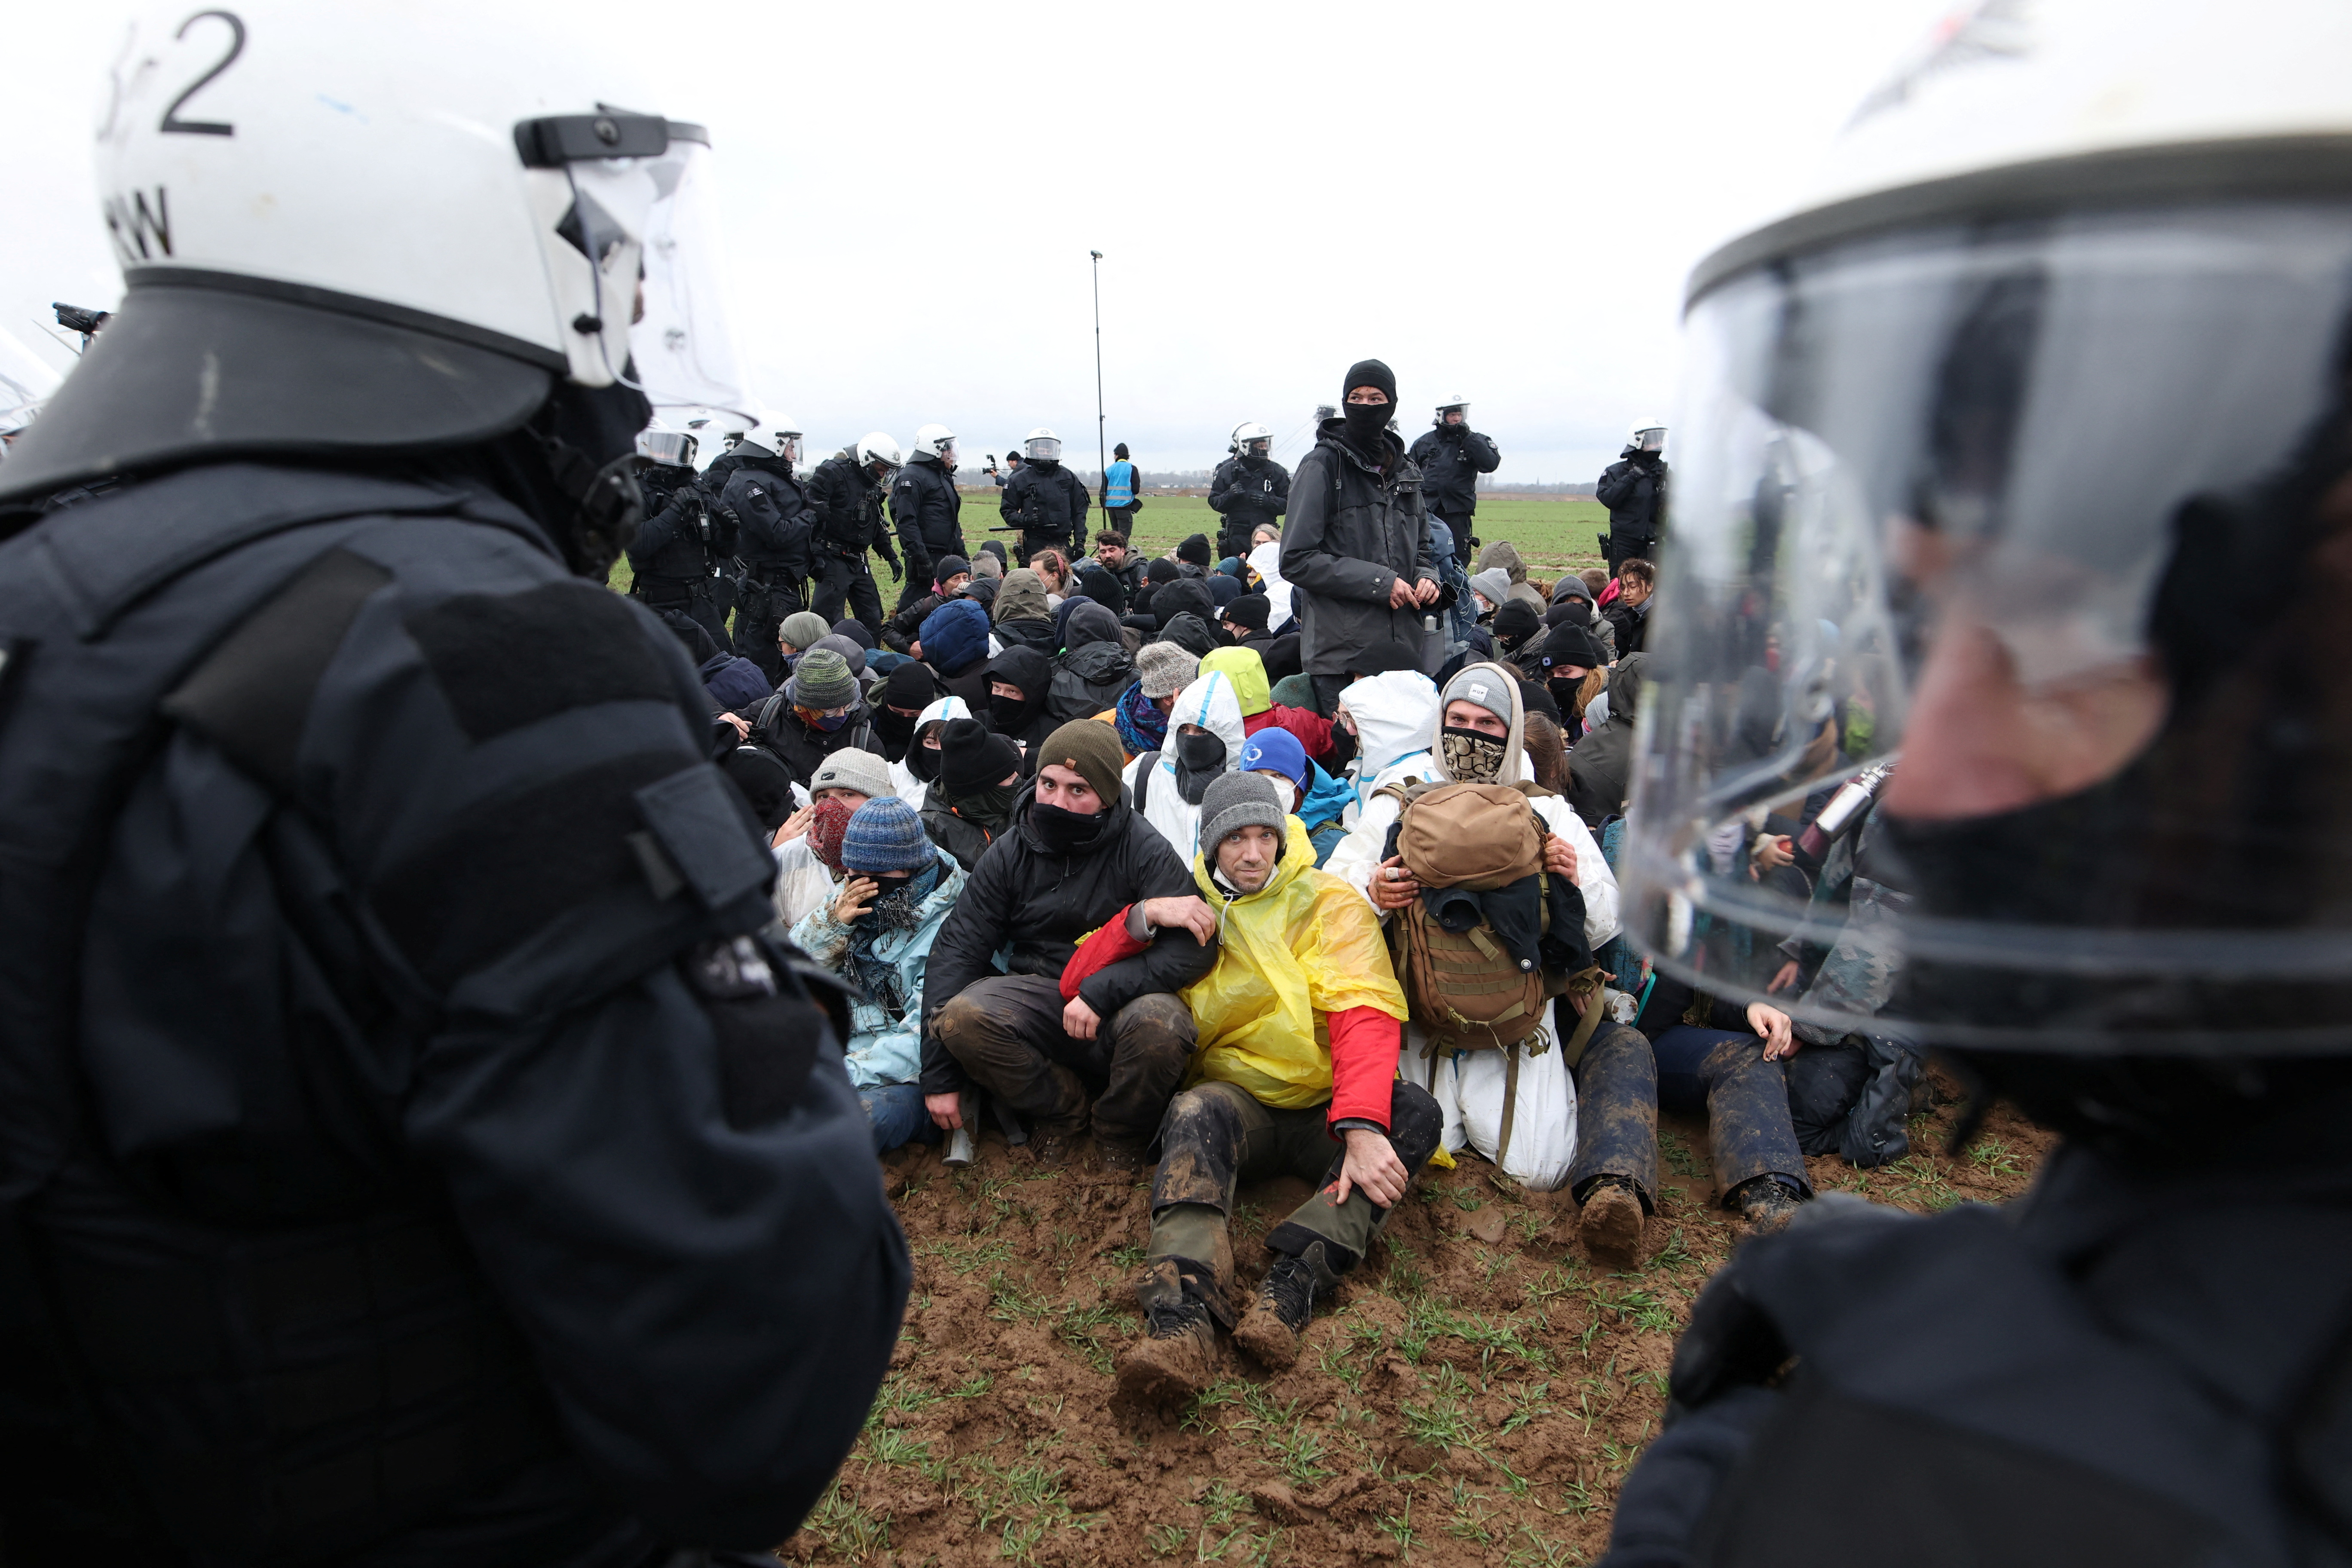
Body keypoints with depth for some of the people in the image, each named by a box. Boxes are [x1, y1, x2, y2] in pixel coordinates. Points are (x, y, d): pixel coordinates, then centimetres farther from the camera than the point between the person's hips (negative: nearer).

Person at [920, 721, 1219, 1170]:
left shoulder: (1143, 850, -10)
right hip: (1039, 995, 2)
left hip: (1121, 1003, -2)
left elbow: (1196, 948, -17)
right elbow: (957, 951, -1)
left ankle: (1121, 1132, -1)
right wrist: (939, 1077, -6)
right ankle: (1062, 1107, 1)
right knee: (962, 1016, -27)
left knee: (1161, 1023, -36)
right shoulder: (1010, 853, -1)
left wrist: (1101, 992, -28)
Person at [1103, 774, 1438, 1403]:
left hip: (1322, 1113, 0)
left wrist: (1362, 1127, -30)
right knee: (1197, 1113, -33)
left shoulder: (1331, 904, 3)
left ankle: (1294, 1282, -42)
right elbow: (1078, 985, 5)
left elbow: (1364, 1015, -13)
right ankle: (1183, 1314, -49)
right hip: (1235, 1101, 0)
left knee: (1416, 1112, -28)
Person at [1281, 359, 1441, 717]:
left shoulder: (1404, 471, 15)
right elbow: (1296, 560, -11)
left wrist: (1426, 578, 3)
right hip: (1339, 653, -5)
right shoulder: (1323, 465, -4)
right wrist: (1377, 582, -15)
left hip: (1403, 651, 6)